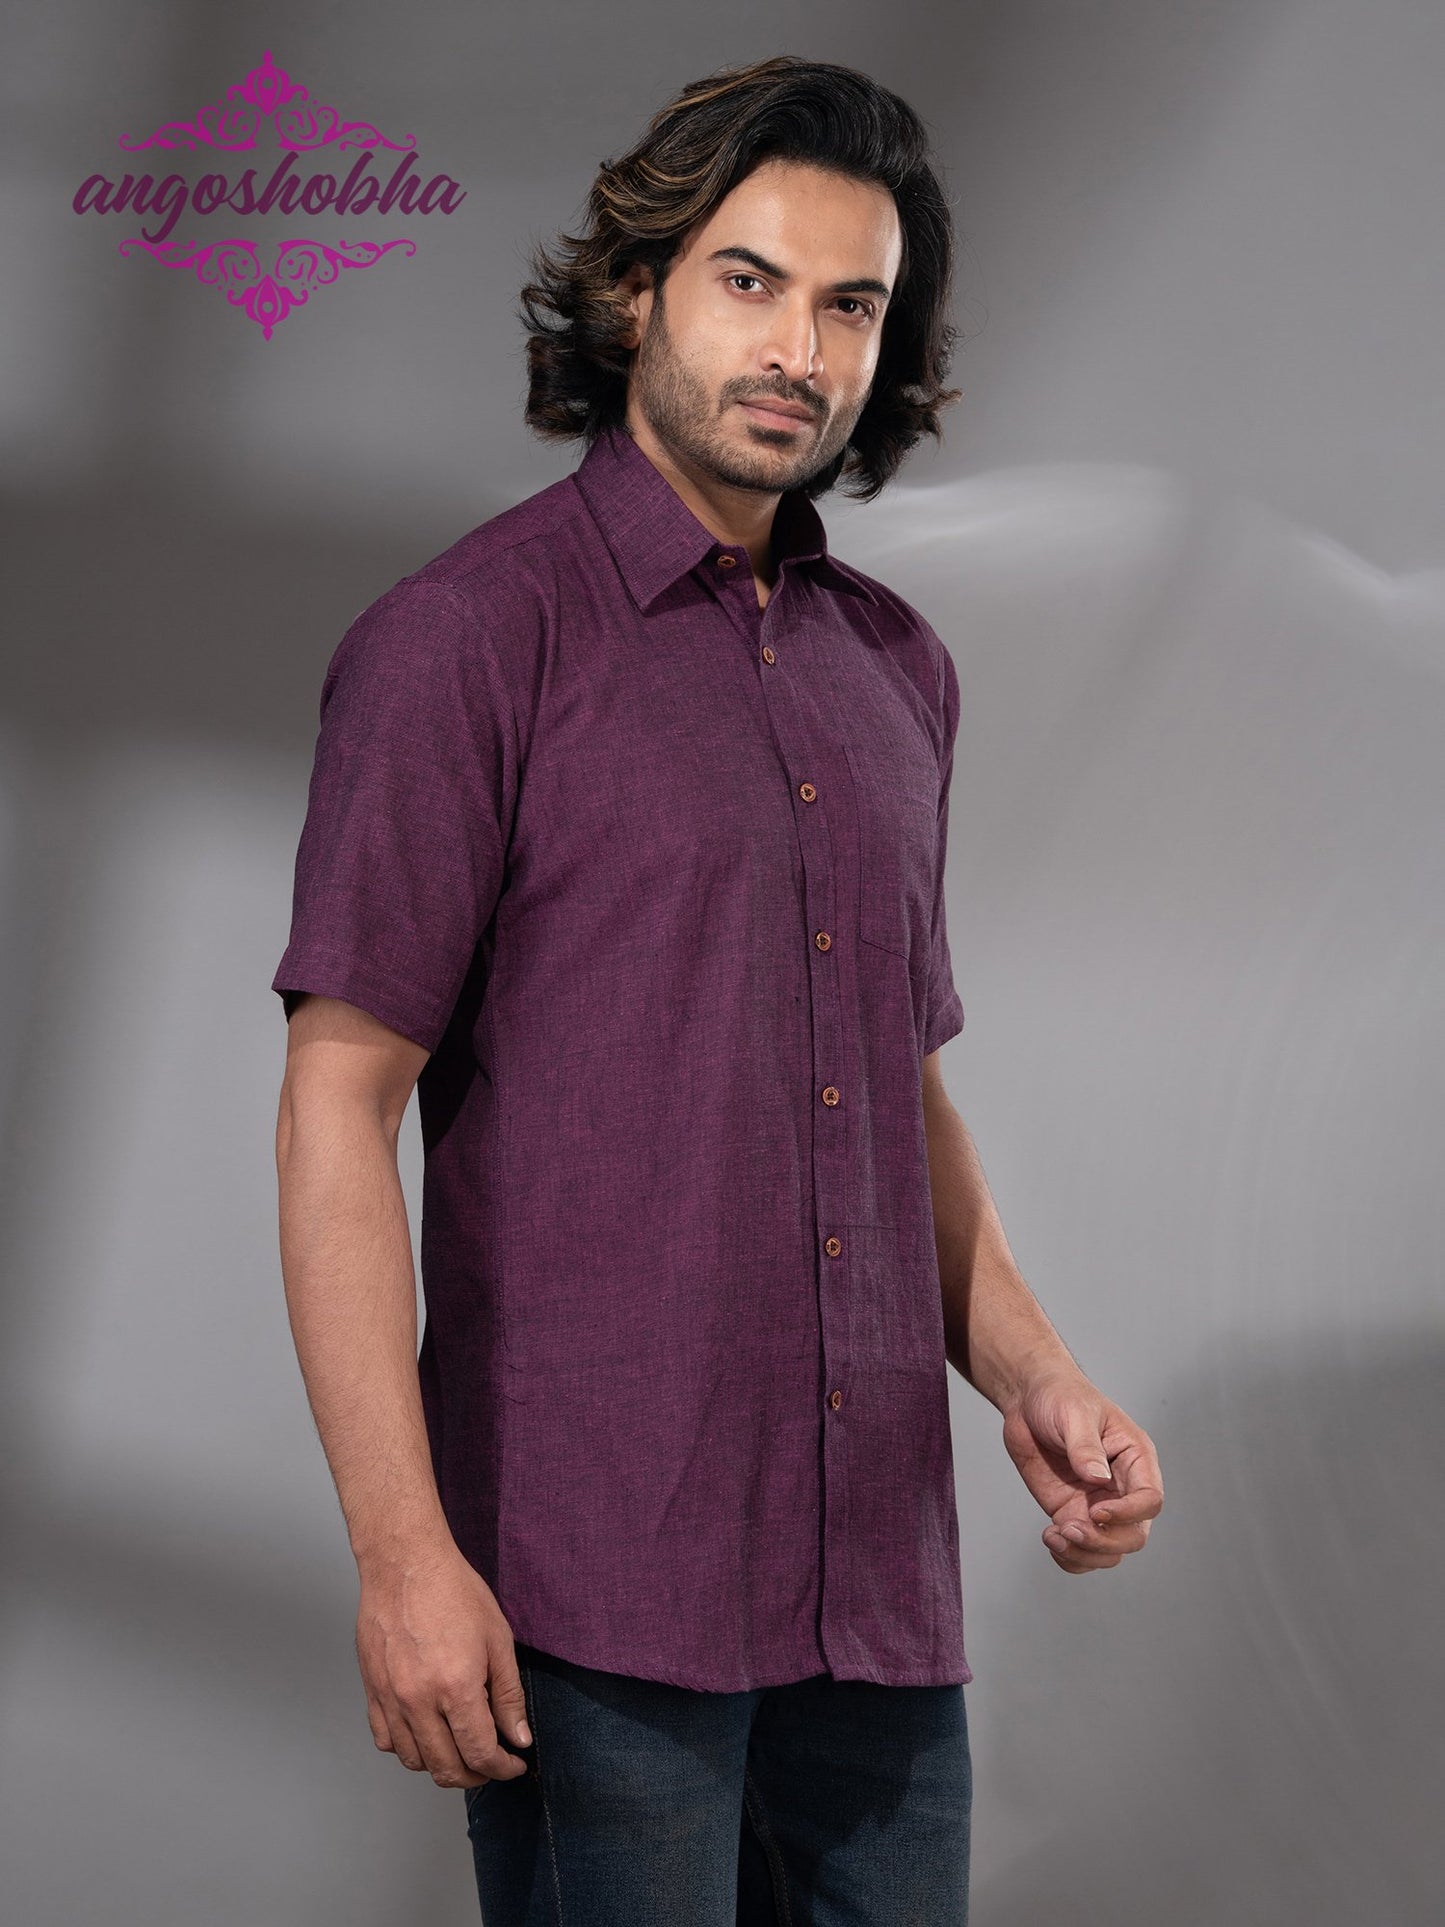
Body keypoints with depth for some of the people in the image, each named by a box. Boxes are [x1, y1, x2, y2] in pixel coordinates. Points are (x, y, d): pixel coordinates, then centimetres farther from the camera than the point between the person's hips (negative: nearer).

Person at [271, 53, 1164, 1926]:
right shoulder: (465, 638, -6)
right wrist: (402, 1551, -17)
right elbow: (336, 1102, -11)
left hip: (875, 1574, 6)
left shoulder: (895, 668, 14)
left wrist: (1031, 1375, 6)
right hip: (594, 1588, -6)